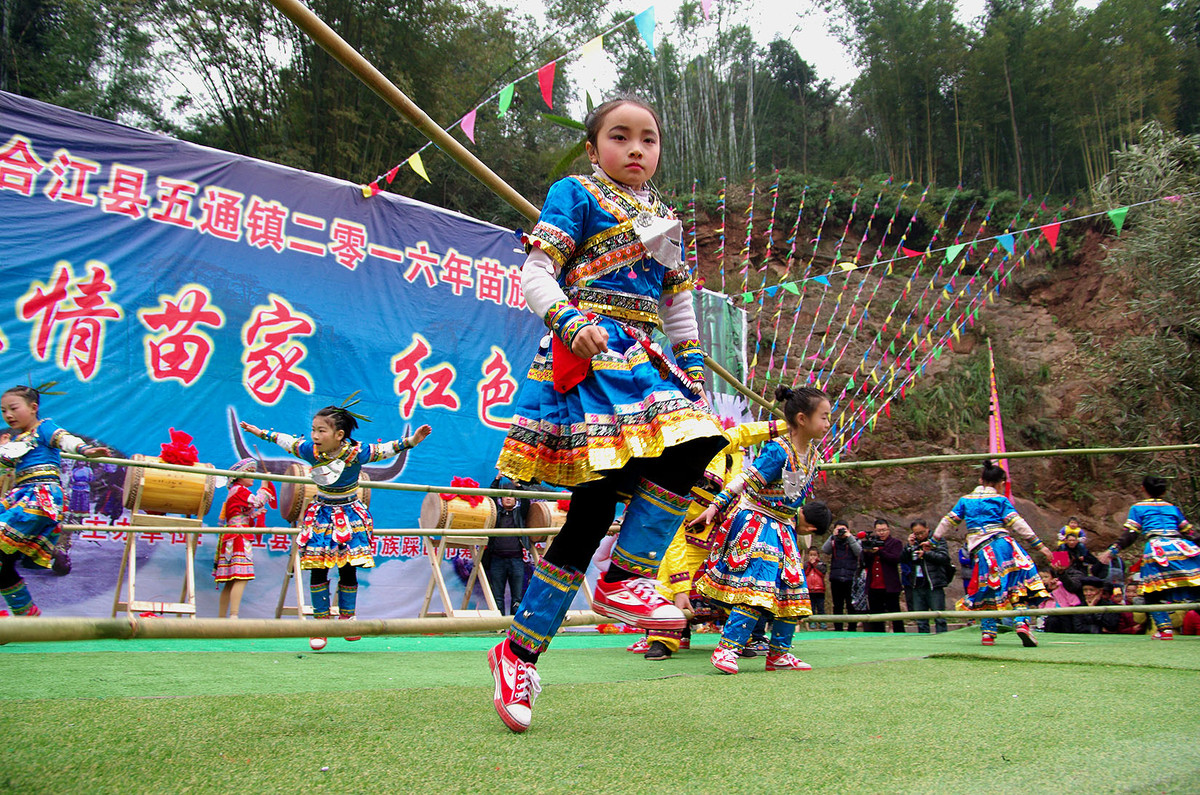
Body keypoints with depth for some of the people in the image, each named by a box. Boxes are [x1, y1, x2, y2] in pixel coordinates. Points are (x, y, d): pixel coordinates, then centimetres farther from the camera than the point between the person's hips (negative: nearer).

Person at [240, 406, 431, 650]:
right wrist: (259, 432, 21)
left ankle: (347, 618, 19)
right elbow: (286, 440, 10)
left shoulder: (357, 453, -18)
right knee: (317, 571, -3)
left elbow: (386, 449, -12)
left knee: (348, 571, 0)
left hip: (349, 516, -2)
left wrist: (412, 440, -24)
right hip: (321, 515, 2)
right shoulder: (310, 450, -8)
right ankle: (321, 621, 9)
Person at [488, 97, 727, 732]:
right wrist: (573, 325, -19)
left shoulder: (665, 219, 26)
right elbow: (535, 275, -3)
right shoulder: (575, 193, 7)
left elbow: (678, 307, 29)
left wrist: (693, 371, 20)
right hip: (589, 357, -6)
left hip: (647, 362, 7)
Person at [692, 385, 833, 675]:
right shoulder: (778, 450, -20)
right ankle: (726, 650, -16)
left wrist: (798, 520, 22)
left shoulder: (812, 454, 6)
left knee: (792, 587, 6)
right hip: (755, 521, -9)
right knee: (759, 583, -19)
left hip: (783, 527, 9)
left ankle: (779, 654, 17)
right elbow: (744, 480, -17)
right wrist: (715, 506, -15)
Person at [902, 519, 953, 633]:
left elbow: (944, 557, -12)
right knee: (920, 621, 8)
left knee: (939, 619, -2)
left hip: (934, 586, -4)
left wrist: (926, 553, -17)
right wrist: (909, 546, -6)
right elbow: (902, 559, 5)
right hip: (918, 586, 4)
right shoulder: (914, 543, 12)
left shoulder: (938, 541, 2)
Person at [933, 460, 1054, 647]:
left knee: (988, 590, 10)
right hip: (1003, 544, -2)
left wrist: (934, 540, 27)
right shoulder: (1001, 500, 9)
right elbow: (1017, 523, 2)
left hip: (982, 551, 2)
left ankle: (988, 632, 4)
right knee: (1018, 583, 1)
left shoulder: (965, 500, 17)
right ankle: (1022, 622, -19)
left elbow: (949, 521, 18)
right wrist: (1038, 545, 2)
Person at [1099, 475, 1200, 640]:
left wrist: (1112, 550, 4)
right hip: (1181, 546, 3)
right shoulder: (1173, 508, 24)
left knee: (1154, 592, 2)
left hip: (1156, 548, -3)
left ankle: (1164, 628, -11)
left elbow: (1130, 534, 3)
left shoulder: (1138, 508, 14)